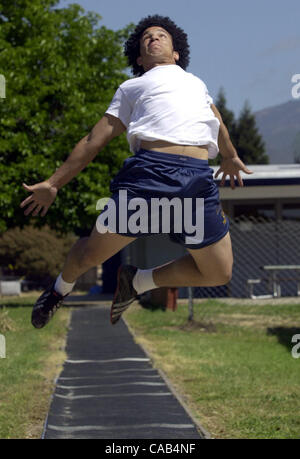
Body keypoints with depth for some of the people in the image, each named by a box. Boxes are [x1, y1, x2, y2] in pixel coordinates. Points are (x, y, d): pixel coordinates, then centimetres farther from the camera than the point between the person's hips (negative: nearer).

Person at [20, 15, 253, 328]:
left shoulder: (197, 83, 32)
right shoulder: (131, 88, 22)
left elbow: (218, 123, 49)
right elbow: (94, 140, 19)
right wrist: (53, 184, 15)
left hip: (200, 180, 4)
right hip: (149, 170, -3)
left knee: (219, 273, 0)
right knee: (91, 253, -3)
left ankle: (136, 282, 21)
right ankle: (61, 288, 32)